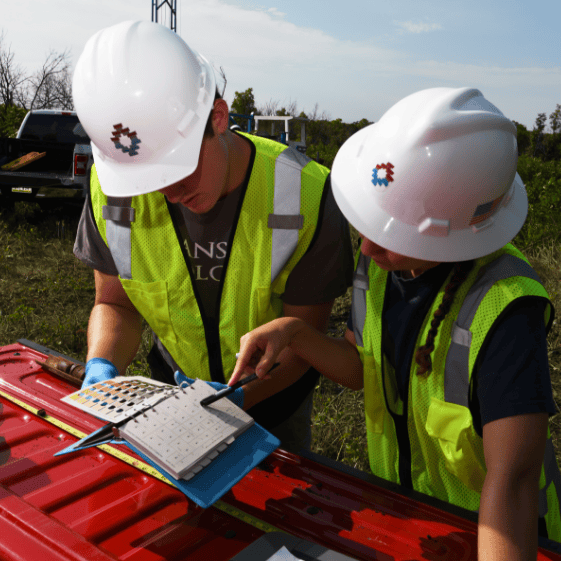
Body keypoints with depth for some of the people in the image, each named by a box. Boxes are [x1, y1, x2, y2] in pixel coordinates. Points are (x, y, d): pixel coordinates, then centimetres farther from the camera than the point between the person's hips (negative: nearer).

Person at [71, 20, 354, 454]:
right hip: (174, 384, 3)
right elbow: (115, 303, -8)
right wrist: (102, 365, -29)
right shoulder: (112, 186, -21)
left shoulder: (304, 195, -30)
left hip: (274, 392, -2)